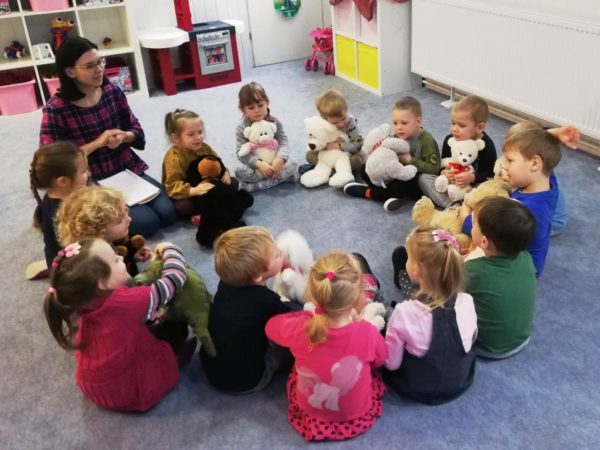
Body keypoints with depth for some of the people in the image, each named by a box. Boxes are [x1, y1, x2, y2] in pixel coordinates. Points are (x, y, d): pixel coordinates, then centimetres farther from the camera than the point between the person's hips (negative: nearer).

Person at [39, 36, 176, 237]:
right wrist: (97, 143, -23)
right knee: (147, 223, -20)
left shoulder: (112, 92, -2)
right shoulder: (55, 110, -15)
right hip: (92, 184, -5)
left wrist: (122, 136, -17)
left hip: (129, 171, 5)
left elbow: (137, 131, 8)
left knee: (168, 213, -11)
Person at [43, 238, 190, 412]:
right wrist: (169, 249, -5)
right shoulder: (127, 302, -32)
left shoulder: (82, 303, -12)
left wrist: (147, 314, 4)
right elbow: (175, 277, -21)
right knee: (179, 329, 11)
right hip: (132, 391, -6)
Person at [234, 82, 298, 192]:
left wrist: (280, 159, -35)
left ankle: (255, 185, -27)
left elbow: (283, 143, -12)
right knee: (240, 171, -31)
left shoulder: (274, 122, -8)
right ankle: (283, 176, -25)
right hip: (255, 164, -2)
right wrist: (259, 164, -33)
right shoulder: (241, 128, -12)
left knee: (292, 165, -25)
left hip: (274, 161, 2)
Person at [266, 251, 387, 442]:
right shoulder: (367, 333, -35)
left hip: (308, 411, 0)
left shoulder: (299, 329, -33)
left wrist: (307, 314, -4)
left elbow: (270, 325, -7)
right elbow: (380, 360, -8)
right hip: (356, 414, 0)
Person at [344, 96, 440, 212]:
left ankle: (368, 192, -16)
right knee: (366, 169, -1)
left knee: (405, 185, -39)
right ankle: (398, 194, -21)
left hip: (417, 184, -7)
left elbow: (434, 169, -25)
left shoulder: (427, 141, -18)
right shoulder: (397, 137, -1)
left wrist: (409, 160, -27)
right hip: (399, 176, 7)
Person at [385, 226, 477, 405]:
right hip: (461, 381, 3)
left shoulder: (405, 312, -33)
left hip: (416, 388, -3)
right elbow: (470, 341, -2)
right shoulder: (466, 302, -22)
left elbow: (392, 363, -19)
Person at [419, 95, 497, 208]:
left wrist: (472, 177, -33)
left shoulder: (486, 145, -15)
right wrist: (444, 173, -22)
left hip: (475, 185, -4)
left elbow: (491, 174, -16)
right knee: (424, 177, -15)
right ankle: (452, 205, -28)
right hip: (451, 183, 4)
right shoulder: (449, 140, -6)